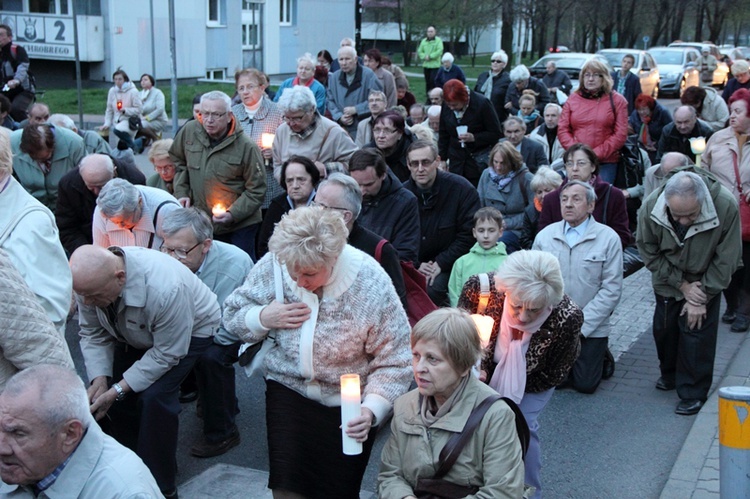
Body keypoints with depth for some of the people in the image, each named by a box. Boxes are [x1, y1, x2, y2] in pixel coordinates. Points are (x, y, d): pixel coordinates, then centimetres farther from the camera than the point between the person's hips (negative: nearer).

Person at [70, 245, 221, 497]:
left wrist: (119, 390, -30)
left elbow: (167, 353, -30)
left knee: (154, 396, -22)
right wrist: (99, 380, -23)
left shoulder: (165, 289, -43)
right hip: (135, 335, 6)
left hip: (190, 331, -6)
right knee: (108, 388, -3)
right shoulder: (89, 279, -25)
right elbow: (92, 333, -10)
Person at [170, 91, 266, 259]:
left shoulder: (246, 147, -14)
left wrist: (232, 214, -17)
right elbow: (178, 161, 17)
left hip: (240, 225, -4)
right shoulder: (189, 131, -2)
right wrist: (181, 192, 5)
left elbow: (256, 190, -8)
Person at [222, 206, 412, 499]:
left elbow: (393, 362, -17)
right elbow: (233, 314, 0)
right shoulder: (273, 265, -17)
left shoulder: (371, 284, -23)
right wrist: (263, 318, -21)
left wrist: (372, 409, -30)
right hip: (289, 390, 1)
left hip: (348, 406, -1)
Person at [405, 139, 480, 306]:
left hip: (448, 266, -3)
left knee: (432, 289, -31)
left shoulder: (462, 189, -7)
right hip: (413, 265, 3)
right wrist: (416, 265, -10)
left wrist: (441, 263, -15)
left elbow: (468, 236, -7)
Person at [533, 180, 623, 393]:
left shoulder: (608, 238, -7)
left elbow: (611, 290, -9)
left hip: (591, 329, -2)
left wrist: (581, 326, -15)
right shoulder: (545, 236, 2)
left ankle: (600, 355, 26)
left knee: (585, 384, -3)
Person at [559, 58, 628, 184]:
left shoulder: (617, 100, 5)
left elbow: (620, 135, -2)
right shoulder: (573, 99, 12)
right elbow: (562, 130, 7)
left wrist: (596, 154, -10)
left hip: (605, 163, -2)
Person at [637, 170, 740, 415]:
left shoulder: (726, 206, -34)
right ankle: (670, 375, 38)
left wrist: (701, 297, -16)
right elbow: (649, 253, -13)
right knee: (664, 328, 13)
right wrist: (683, 285, -16)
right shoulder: (650, 207, -30)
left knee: (697, 329, -7)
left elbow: (726, 260, -21)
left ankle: (694, 393, 8)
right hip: (667, 281, 2)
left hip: (704, 281, -2)